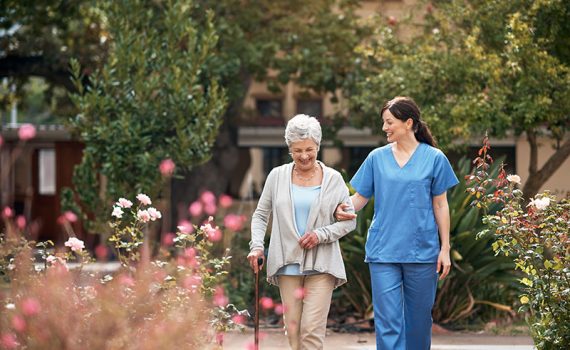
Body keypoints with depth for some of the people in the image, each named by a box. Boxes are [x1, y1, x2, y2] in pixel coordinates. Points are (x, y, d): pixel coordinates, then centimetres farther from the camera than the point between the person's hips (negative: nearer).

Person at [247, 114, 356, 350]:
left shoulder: (333, 179, 4)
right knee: (293, 329, 2)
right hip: (287, 264, 2)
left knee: (312, 329, -11)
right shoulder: (277, 176, 7)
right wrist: (257, 246, -4)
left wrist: (321, 234, -9)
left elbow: (349, 220, 6)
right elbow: (261, 215, 12)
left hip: (321, 265, -2)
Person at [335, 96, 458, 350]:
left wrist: (445, 249, 0)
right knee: (388, 321, -7)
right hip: (383, 251, 1)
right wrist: (343, 209, -16)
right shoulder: (377, 158, 6)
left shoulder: (433, 158, 1)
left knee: (418, 320, 9)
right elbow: (360, 196, 7)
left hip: (422, 252, -1)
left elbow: (440, 206, 3)